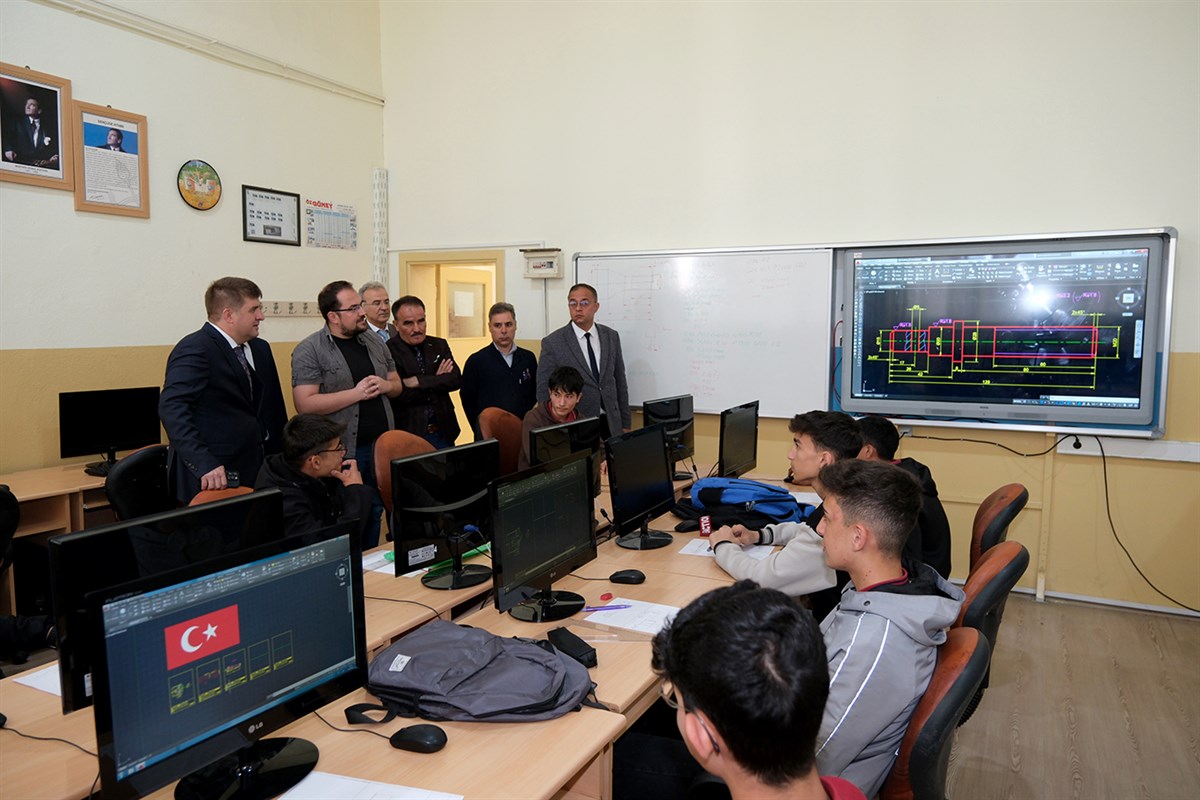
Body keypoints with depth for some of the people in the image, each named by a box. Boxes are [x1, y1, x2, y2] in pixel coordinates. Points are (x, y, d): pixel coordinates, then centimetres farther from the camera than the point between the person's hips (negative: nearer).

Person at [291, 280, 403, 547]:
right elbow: (306, 404, -17)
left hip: (380, 446, 6)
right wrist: (356, 393, -18)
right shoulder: (309, 351, -8)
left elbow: (397, 384, 19)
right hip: (342, 452, -6)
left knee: (374, 514, 16)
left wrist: (385, 385, -5)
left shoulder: (374, 342, 11)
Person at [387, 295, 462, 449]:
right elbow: (398, 396, -18)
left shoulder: (439, 345, 7)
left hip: (443, 431, 5)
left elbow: (456, 379, -6)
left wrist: (418, 381, -16)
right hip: (408, 433, -5)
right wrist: (437, 381, -9)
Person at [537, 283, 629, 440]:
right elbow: (544, 392, -4)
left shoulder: (611, 337, 6)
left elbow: (620, 382, 11)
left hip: (611, 425, 3)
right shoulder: (552, 343, -7)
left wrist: (625, 424, 9)